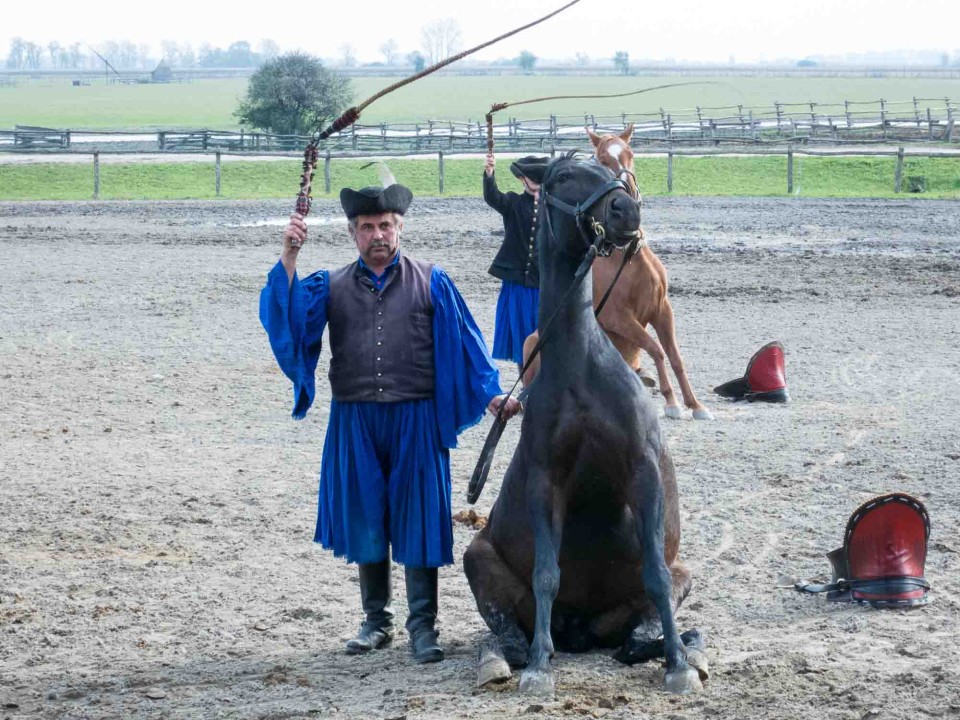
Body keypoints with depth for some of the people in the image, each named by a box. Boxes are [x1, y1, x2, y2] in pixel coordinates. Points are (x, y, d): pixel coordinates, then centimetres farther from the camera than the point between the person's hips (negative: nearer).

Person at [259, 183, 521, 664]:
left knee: (418, 520, -2)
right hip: (355, 422, 2)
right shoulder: (331, 287, 10)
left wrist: (493, 397, -2)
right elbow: (284, 316, -6)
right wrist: (288, 256, -16)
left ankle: (423, 626, 5)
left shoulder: (430, 283, 6)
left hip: (414, 421, -2)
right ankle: (377, 620, 23)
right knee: (364, 520, 9)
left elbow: (464, 343, 5)